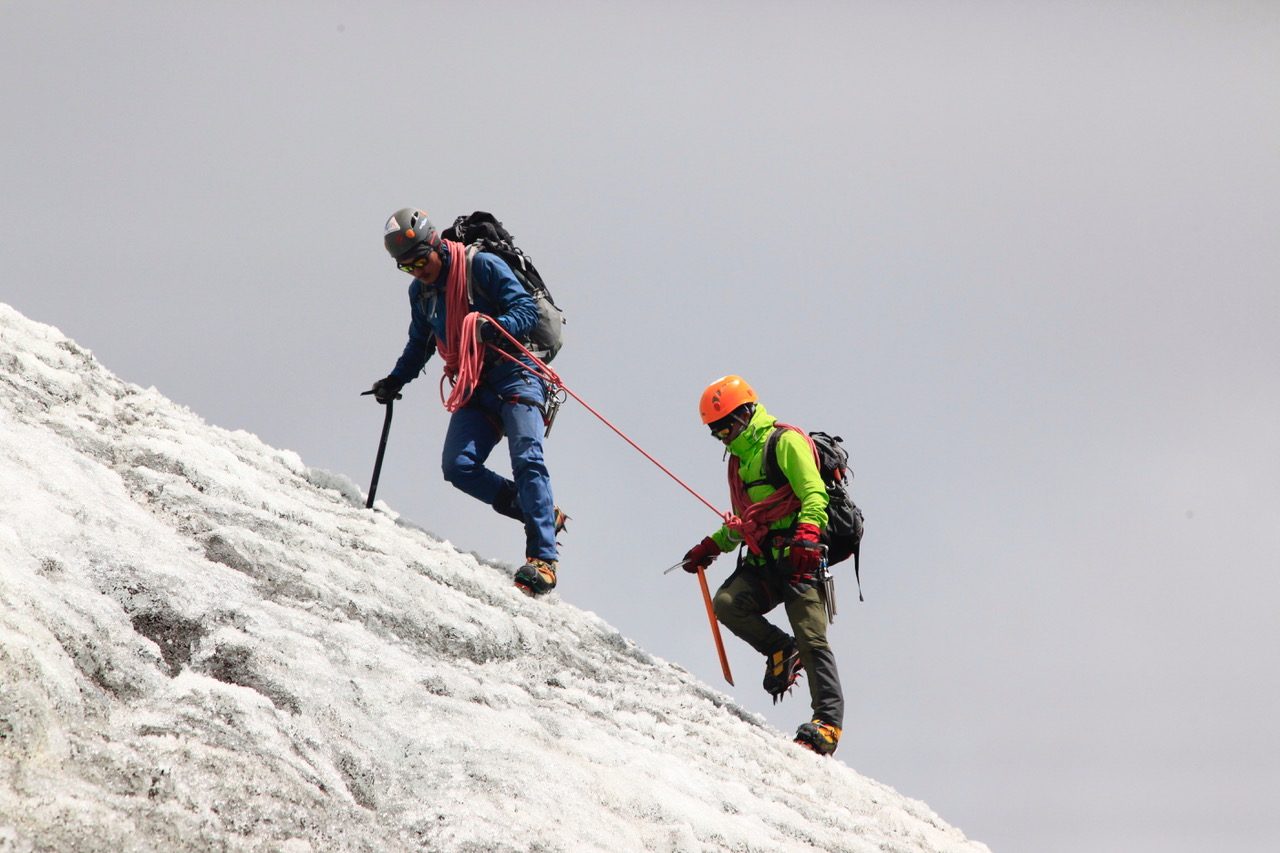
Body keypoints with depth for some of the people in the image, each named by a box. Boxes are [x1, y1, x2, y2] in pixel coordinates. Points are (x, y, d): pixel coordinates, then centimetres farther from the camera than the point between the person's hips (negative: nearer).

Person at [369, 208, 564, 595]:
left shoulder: (482, 266, -7)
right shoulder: (420, 291, 13)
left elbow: (526, 310, -12)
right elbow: (420, 345, 30)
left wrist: (497, 326, -31)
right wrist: (396, 380, 19)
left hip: (514, 375, -6)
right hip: (474, 389, 6)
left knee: (526, 458, -23)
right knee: (458, 465, -16)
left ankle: (543, 558, -28)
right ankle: (542, 514, -4)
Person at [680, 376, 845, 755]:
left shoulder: (785, 443, -2)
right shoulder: (740, 460, 25)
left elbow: (814, 496, -13)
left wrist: (806, 534, -29)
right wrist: (711, 547, 26)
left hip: (797, 557, -8)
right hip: (762, 563, 8)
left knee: (811, 638, -15)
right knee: (727, 603, -20)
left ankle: (829, 721, -16)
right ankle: (781, 651, 1)